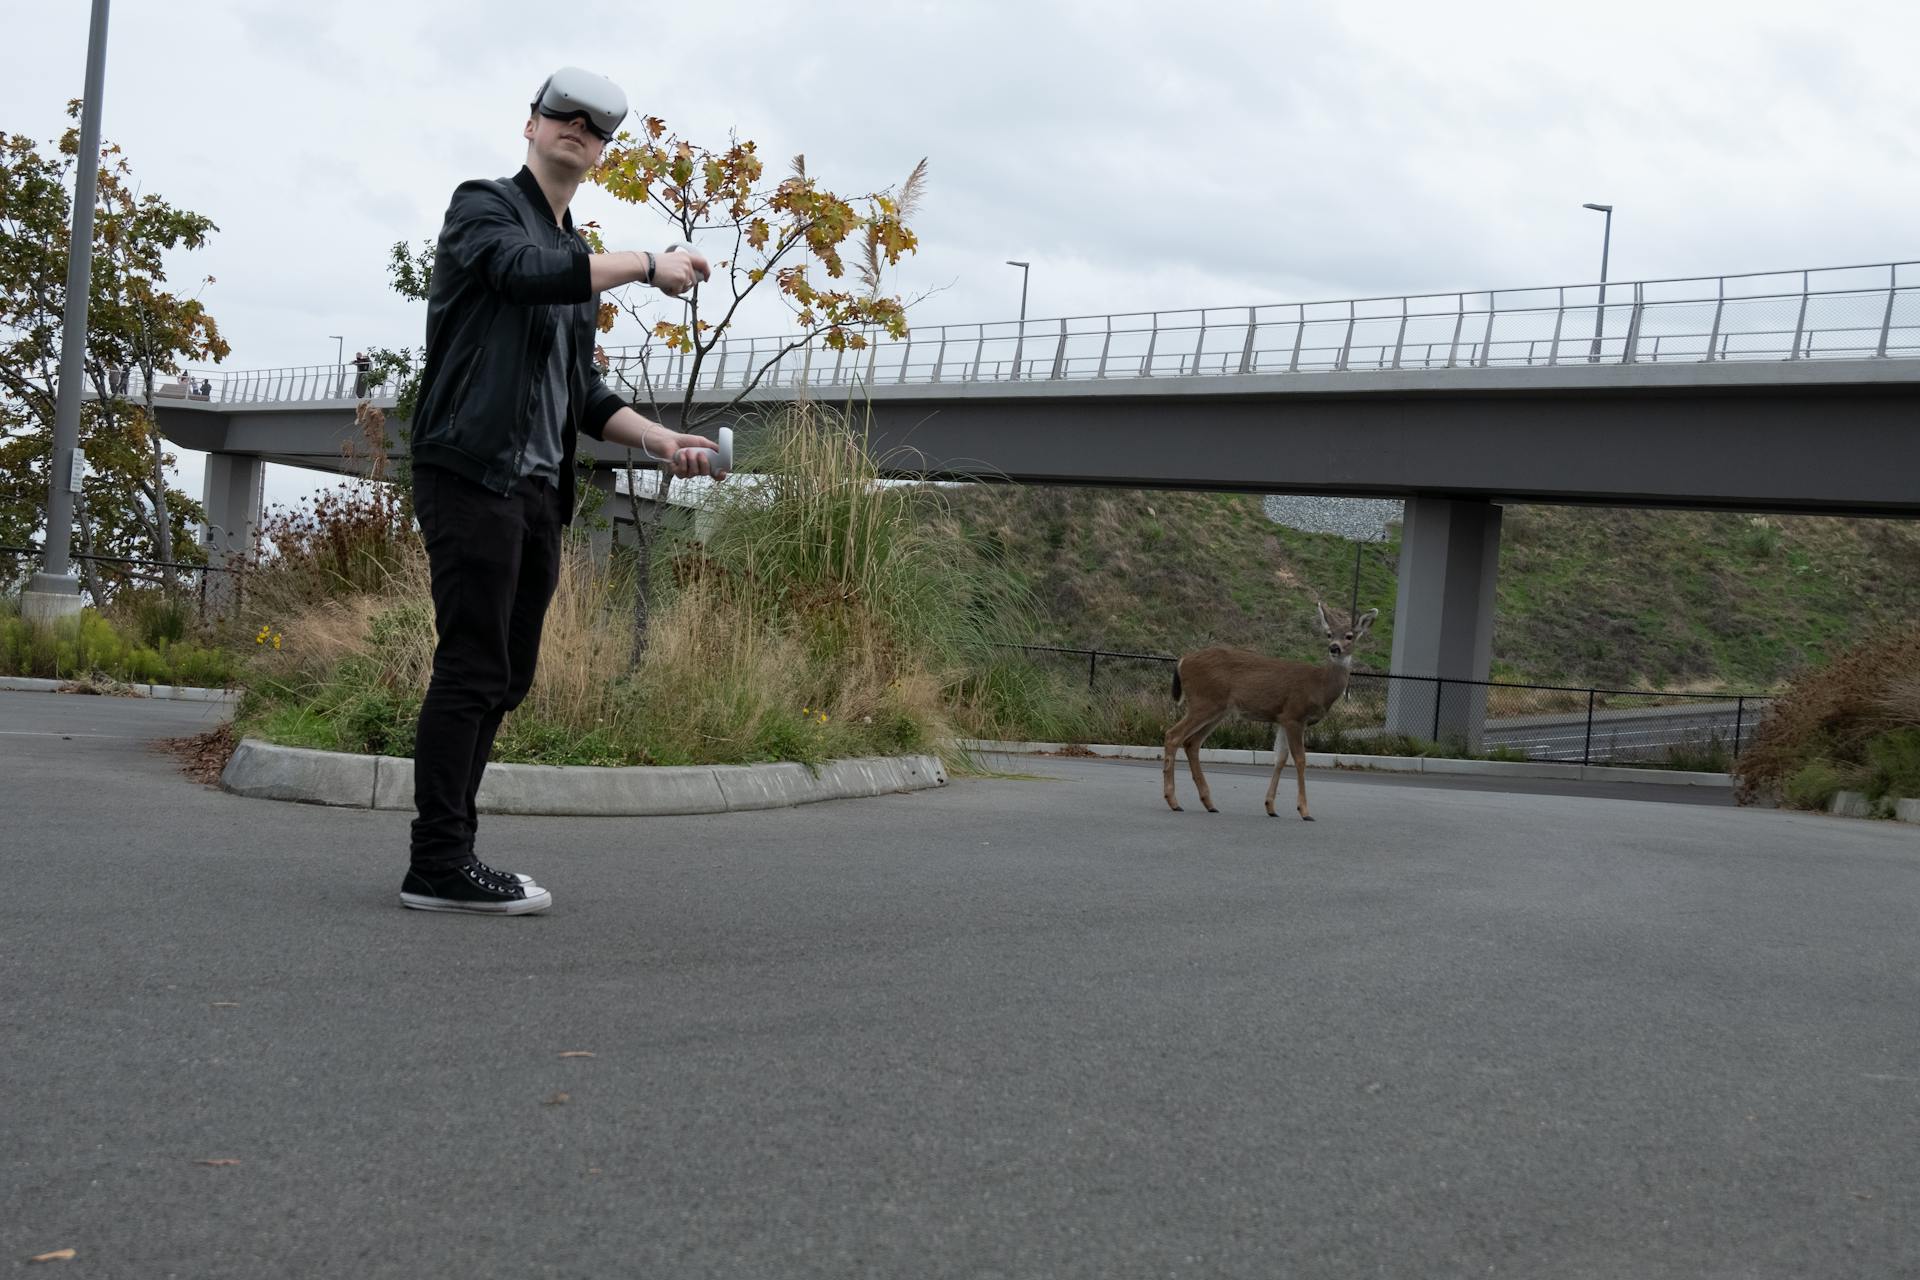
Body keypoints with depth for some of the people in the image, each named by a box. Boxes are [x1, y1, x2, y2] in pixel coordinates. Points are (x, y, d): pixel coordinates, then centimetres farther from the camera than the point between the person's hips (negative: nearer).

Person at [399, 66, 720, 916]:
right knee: (472, 668, -11)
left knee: (504, 678, 7)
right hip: (471, 473, -8)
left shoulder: (579, 258, 25)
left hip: (538, 489, 8)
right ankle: (438, 865, -8)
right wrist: (648, 265, -15)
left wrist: (659, 441, 10)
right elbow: (527, 272, -20)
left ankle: (446, 855, 12)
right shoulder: (485, 207, 3)